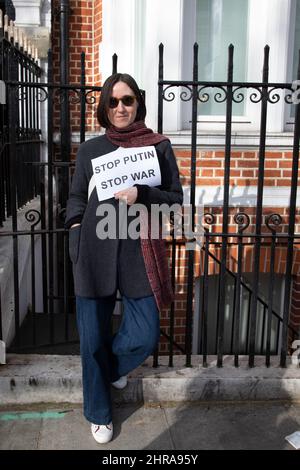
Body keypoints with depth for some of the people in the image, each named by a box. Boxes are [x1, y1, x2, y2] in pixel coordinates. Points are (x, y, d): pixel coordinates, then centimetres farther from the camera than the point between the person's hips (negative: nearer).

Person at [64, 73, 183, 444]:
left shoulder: (159, 146, 5)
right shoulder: (90, 149, 8)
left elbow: (176, 198, 6)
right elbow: (76, 199, 13)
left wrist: (141, 195, -13)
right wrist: (76, 241, -1)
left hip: (139, 251, 0)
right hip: (95, 251, 1)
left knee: (145, 336, -1)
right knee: (93, 338, 7)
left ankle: (112, 367, 36)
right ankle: (98, 413, 31)